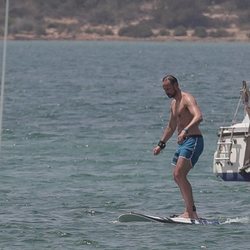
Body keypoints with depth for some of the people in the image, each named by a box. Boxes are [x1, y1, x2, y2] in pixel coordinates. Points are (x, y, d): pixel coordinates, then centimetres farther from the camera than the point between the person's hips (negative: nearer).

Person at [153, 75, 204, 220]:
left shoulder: (187, 99, -11)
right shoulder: (174, 104, 19)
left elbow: (198, 117, -31)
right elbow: (171, 127, 32)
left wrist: (185, 130, -44)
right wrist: (161, 144, 31)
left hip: (193, 141, -10)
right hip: (183, 142, 10)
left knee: (179, 174, -21)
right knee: (177, 176, 11)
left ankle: (191, 212, -23)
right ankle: (191, 211, 16)